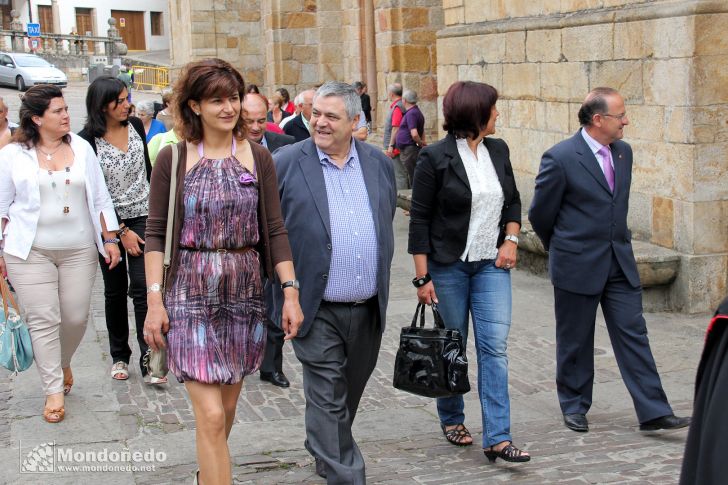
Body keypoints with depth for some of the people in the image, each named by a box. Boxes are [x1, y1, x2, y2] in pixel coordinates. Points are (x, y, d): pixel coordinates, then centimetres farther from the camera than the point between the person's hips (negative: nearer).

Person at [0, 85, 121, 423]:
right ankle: (53, 389, 7)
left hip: (78, 251, 2)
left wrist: (110, 239, 5)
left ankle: (62, 364, 33)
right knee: (43, 319, -3)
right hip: (30, 253, -2)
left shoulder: (81, 148, 6)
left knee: (76, 317, 4)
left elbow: (100, 198, 10)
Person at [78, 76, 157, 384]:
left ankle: (149, 363, -7)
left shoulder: (135, 126, 1)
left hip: (142, 217, 2)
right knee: (115, 290, 10)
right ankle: (119, 356, 24)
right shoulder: (87, 141, -12)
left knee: (142, 287, -7)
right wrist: (121, 231, -13)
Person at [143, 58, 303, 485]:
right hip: (191, 293, -3)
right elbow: (156, 234, -2)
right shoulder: (173, 159, -2)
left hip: (244, 290, 3)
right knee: (211, 415, -8)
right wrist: (154, 299, -9)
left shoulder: (257, 157, 4)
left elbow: (275, 230, 4)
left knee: (228, 405, 14)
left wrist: (291, 292, -2)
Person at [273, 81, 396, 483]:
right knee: (328, 400, 0)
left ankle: (323, 451, 44)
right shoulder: (285, 164, -7)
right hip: (318, 311, -5)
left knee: (348, 395, 21)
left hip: (368, 310, 5)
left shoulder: (379, 164, 6)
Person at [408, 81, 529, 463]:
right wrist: (422, 277, -11)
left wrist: (511, 238, 1)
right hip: (449, 266, -4)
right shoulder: (435, 157, -10)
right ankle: (451, 419, 32)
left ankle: (497, 439, -4)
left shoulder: (498, 150, 6)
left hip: (492, 264, 4)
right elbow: (419, 219, -9)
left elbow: (513, 200, 18)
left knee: (495, 346, -5)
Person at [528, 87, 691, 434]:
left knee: (633, 333, 3)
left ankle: (653, 412, 6)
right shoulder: (560, 158, -15)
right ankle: (574, 407, 26)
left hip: (620, 262, 5)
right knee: (575, 340, 9)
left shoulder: (623, 152, 6)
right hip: (577, 264, -5)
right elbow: (540, 214, -5)